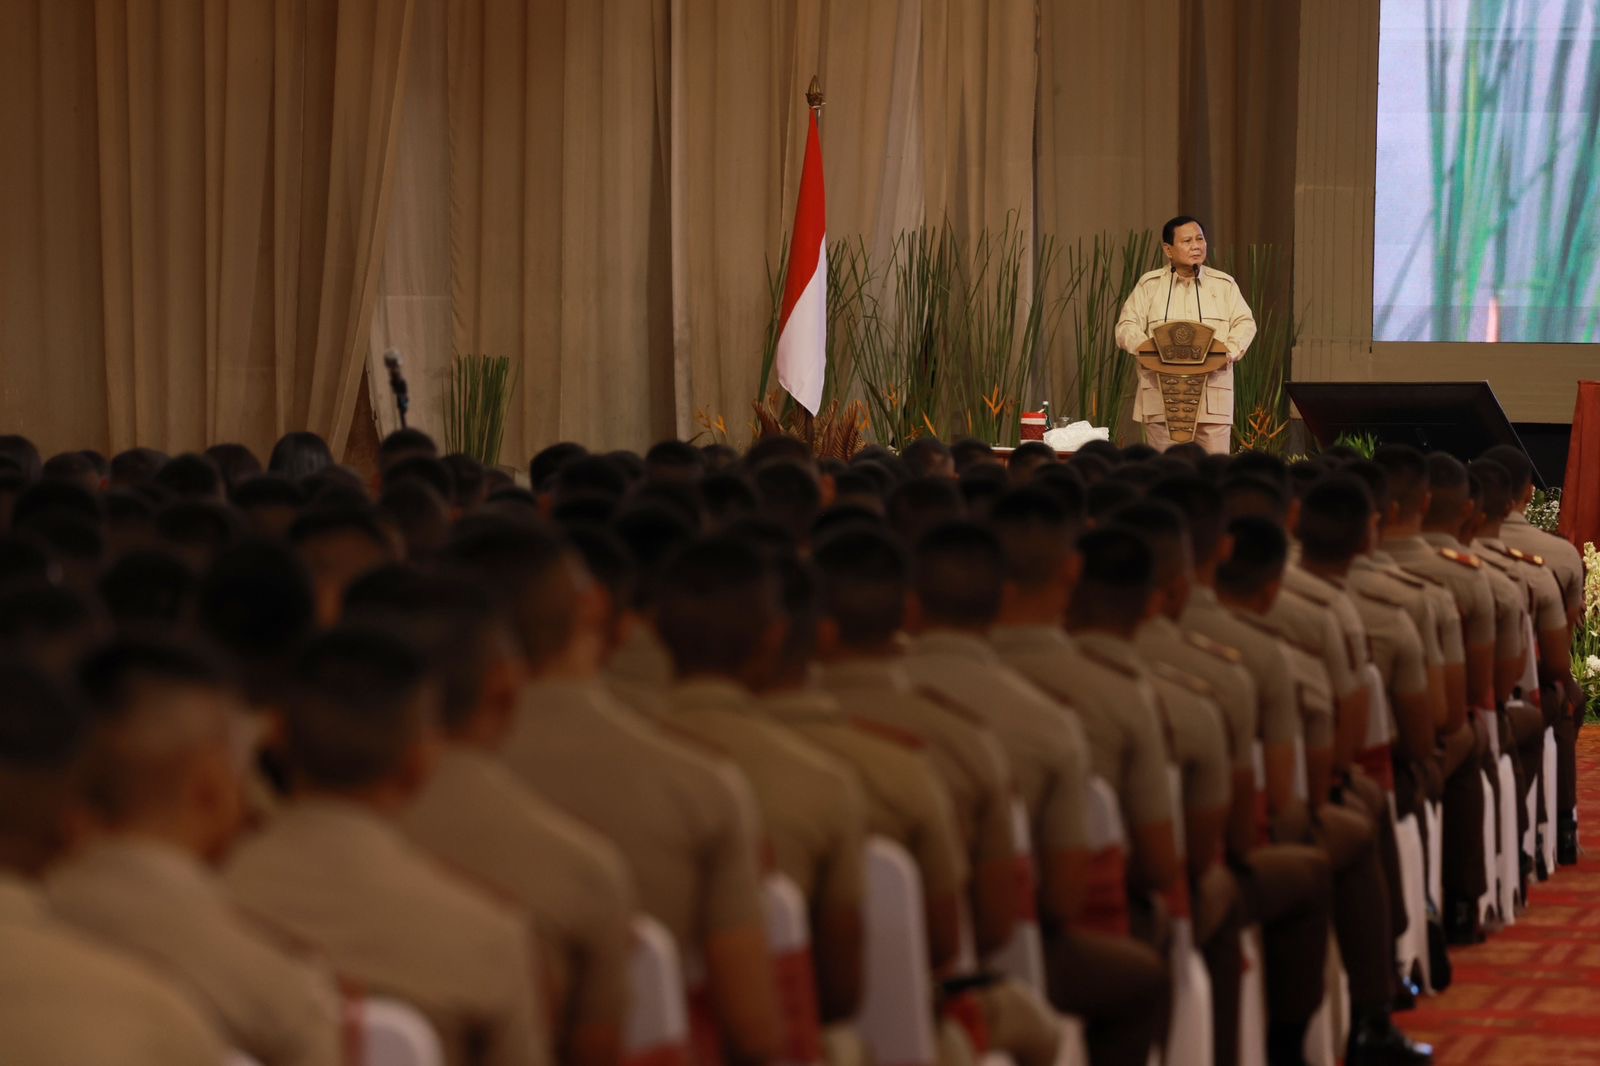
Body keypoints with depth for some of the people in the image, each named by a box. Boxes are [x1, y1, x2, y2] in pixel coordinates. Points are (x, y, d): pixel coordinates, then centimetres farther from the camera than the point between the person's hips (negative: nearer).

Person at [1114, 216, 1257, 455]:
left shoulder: (1224, 285, 14)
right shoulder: (1149, 285, 9)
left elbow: (1245, 323, 9)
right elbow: (1127, 327, 4)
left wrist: (1231, 350, -11)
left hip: (1214, 398, 1)